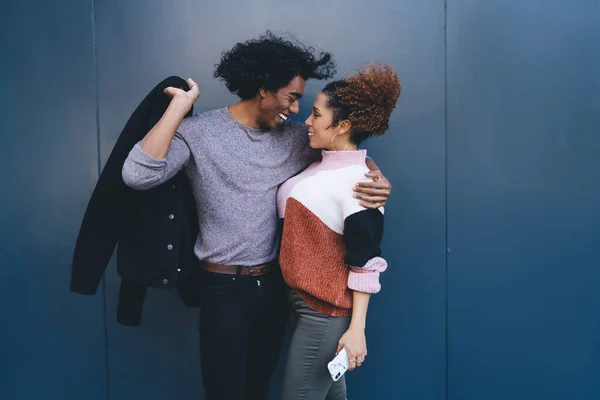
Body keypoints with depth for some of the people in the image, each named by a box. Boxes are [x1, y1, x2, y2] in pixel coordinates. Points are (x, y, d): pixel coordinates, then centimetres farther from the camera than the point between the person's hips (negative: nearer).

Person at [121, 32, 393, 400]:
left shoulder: (293, 137, 2)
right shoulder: (200, 132, -13)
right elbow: (138, 176, -25)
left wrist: (376, 177, -12)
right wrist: (179, 106, -23)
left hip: (274, 283, 5)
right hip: (225, 288, -5)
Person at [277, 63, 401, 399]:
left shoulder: (357, 180, -18)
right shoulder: (322, 168, 6)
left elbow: (365, 263, -19)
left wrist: (357, 329, -19)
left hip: (326, 313, -8)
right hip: (302, 301, 8)